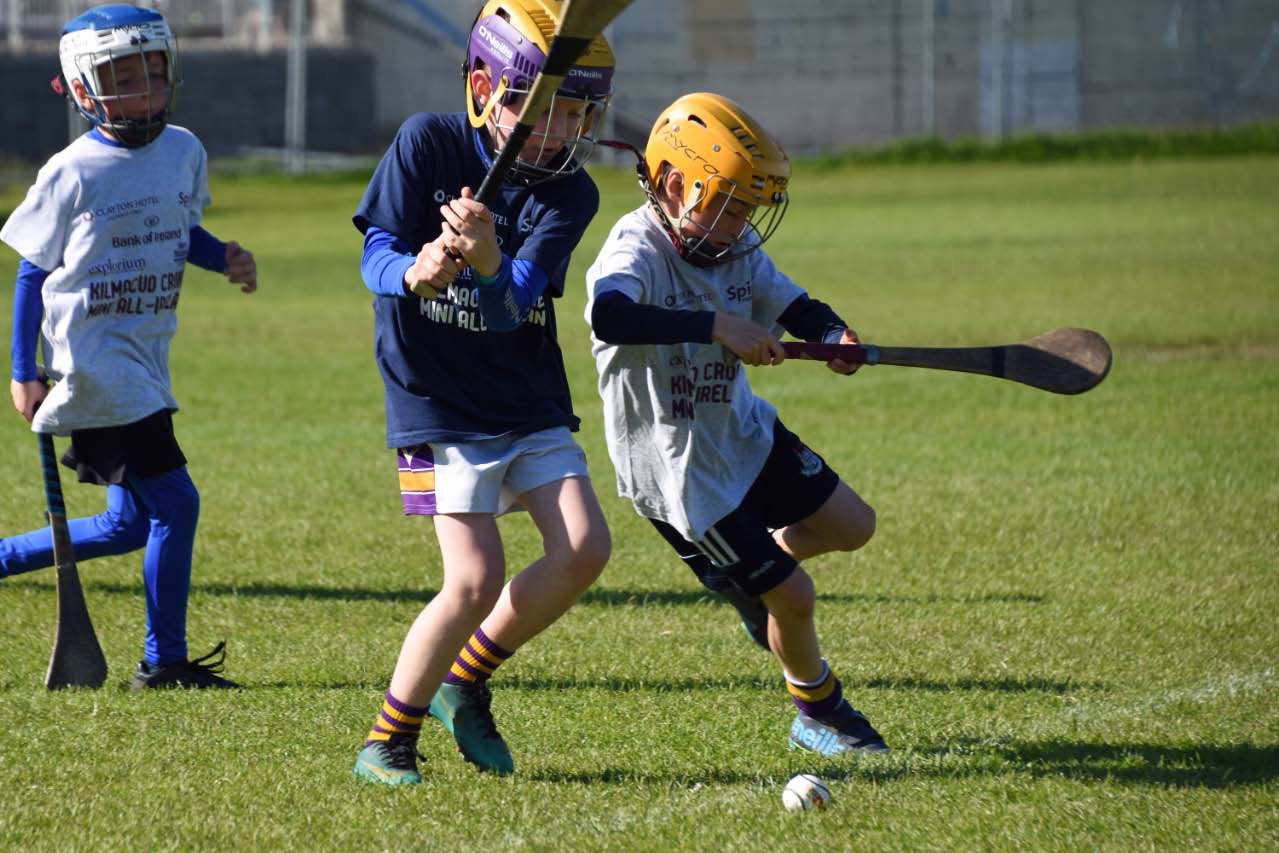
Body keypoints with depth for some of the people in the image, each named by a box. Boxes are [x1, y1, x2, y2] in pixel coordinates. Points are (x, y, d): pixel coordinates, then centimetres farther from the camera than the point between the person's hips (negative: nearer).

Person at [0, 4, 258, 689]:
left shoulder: (184, 151, 7)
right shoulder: (73, 174, -11)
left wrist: (225, 259, 0)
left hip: (146, 361, 8)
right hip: (94, 361, -8)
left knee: (131, 524, 11)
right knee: (175, 503, -9)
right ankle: (164, 661, 2)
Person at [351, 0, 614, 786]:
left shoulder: (569, 195, -6)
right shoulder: (428, 143, -11)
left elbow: (513, 306, -17)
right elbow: (376, 255, -13)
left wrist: (488, 264, -40)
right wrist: (414, 271, -36)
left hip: (530, 401, 4)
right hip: (439, 403, -4)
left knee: (584, 550, -9)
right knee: (476, 579, -14)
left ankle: (464, 686, 13)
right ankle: (389, 740, 4)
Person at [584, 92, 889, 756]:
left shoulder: (735, 247, -3)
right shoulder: (636, 252, -27)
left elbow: (792, 305, 3)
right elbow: (609, 314, -48)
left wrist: (834, 334, -21)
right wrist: (717, 326, -52)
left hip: (745, 433, 8)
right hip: (681, 474, -8)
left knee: (852, 526, 13)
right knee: (794, 599, 0)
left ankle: (759, 565, 40)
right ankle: (816, 712, 27)